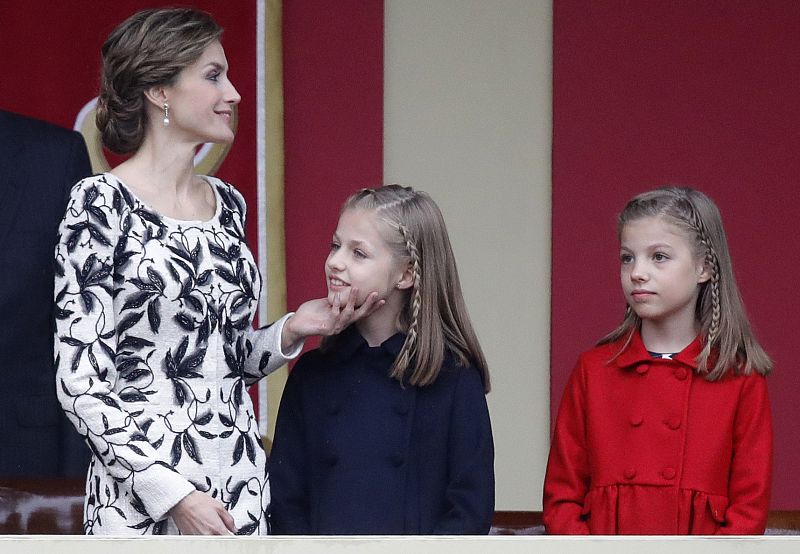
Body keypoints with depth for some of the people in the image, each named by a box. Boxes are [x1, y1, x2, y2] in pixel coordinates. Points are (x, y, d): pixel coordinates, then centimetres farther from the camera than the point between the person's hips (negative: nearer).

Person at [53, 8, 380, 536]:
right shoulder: (102, 203, -9)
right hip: (141, 494, -6)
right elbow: (80, 383, -13)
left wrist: (290, 332, 1)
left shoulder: (227, 203, 11)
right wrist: (171, 493, -17)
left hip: (242, 486, 6)